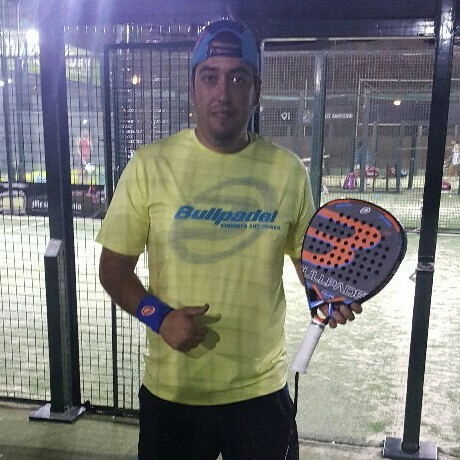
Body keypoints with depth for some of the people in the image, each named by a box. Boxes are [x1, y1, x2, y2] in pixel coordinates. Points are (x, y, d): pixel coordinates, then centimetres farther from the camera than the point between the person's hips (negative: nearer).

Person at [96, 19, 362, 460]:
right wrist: (157, 315, -17)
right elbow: (114, 267, -2)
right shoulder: (149, 165, -8)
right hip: (171, 391, 0)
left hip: (262, 389, 1)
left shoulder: (289, 171, -5)